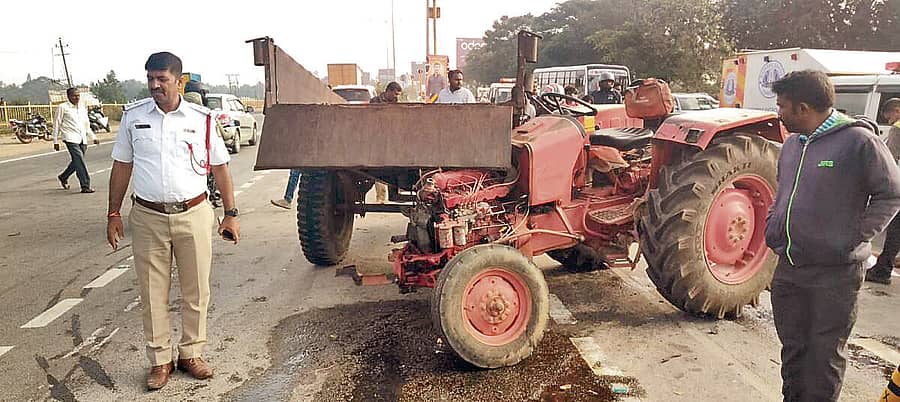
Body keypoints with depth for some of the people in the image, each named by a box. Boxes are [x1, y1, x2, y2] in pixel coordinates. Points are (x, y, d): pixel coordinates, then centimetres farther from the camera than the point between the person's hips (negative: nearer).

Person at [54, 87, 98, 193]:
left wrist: (93, 137, 16)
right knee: (79, 161, -15)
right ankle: (85, 186, -16)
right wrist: (56, 141, 1)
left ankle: (63, 177, 37)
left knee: (77, 161, 12)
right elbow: (56, 124, 3)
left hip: (82, 139, 6)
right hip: (71, 138, -6)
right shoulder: (63, 107, 1)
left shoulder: (83, 108, 18)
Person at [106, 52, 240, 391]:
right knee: (152, 294, 8)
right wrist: (113, 214, 9)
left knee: (196, 291, 8)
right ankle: (160, 360, 22)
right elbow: (121, 167, 11)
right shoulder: (133, 116, 4)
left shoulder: (201, 119, 1)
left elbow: (219, 168, 5)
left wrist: (230, 215, 3)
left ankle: (191, 354, 25)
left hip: (193, 215, 0)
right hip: (147, 218, 1)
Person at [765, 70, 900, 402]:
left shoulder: (858, 140, -12)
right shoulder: (792, 144, 10)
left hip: (835, 273, -6)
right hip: (788, 268, 7)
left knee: (825, 354, 6)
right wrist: (772, 231, 10)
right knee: (793, 348, 18)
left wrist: (855, 237, -12)